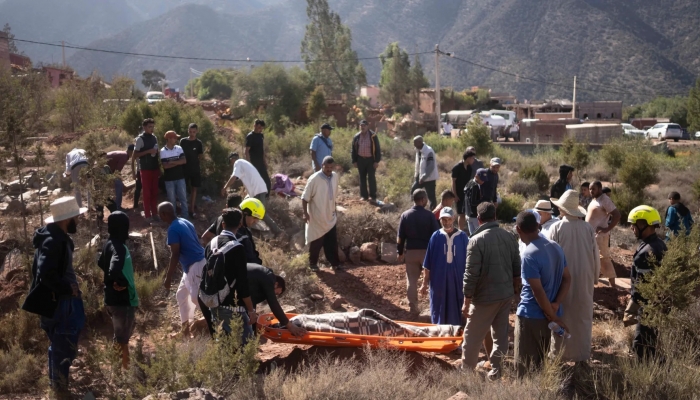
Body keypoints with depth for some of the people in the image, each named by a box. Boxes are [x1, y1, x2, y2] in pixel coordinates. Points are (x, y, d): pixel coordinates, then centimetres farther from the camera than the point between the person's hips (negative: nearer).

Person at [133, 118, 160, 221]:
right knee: (147, 193, 0)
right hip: (145, 169, -6)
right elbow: (135, 155, -11)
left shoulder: (155, 138, 9)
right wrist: (148, 151, -21)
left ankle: (154, 213, 19)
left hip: (154, 168, 6)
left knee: (154, 192, 10)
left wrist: (159, 168, 12)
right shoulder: (140, 139, -10)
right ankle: (147, 215, 6)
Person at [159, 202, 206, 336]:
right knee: (181, 294, 20)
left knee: (197, 298, -5)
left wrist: (168, 278, -14)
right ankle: (186, 329, 29)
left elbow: (175, 255, -19)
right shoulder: (185, 222, 11)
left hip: (195, 266, -10)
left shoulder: (173, 229, -17)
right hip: (193, 265, 10)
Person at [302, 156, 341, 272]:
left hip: (330, 217, 5)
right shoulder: (314, 179, -20)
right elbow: (305, 197, -15)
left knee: (332, 242, 13)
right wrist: (305, 213, -21)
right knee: (316, 242, 8)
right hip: (316, 218, -5)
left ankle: (334, 263, 26)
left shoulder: (335, 177, -1)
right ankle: (313, 263, 24)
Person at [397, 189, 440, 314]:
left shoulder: (405, 215, -1)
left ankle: (413, 306, 14)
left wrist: (400, 252, 11)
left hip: (410, 251, 2)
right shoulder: (429, 215, -9)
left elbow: (400, 237, 1)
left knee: (412, 280, 11)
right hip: (426, 251, -2)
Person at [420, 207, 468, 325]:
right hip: (438, 280, 0)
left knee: (455, 313, 8)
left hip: (457, 280, 0)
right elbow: (428, 263, 2)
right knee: (438, 312, 8)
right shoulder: (436, 236, -2)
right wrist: (425, 283, 3)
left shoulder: (462, 237, -3)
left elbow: (467, 262, 4)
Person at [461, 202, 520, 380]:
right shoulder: (509, 237, 1)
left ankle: (467, 371, 14)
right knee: (501, 334, 15)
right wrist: (515, 288, 23)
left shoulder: (476, 240, -16)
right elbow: (517, 267, 9)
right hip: (506, 294, 6)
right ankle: (496, 370, 21)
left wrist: (466, 302, -11)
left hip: (485, 297, -6)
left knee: (472, 336, 6)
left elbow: (471, 274, -17)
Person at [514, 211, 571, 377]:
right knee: (542, 361, 20)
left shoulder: (529, 255, -20)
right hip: (548, 314, 8)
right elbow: (567, 278, 7)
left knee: (525, 364, 2)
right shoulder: (556, 247, 4)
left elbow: (538, 291, -22)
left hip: (531, 315, -8)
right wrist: (556, 304, -3)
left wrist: (554, 317, -15)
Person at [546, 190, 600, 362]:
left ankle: (558, 353, 15)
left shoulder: (556, 228, -13)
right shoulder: (588, 228, -6)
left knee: (560, 316, 10)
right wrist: (594, 277, 15)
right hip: (584, 279, 2)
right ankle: (581, 353, 20)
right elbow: (595, 256, 2)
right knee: (582, 317, 13)